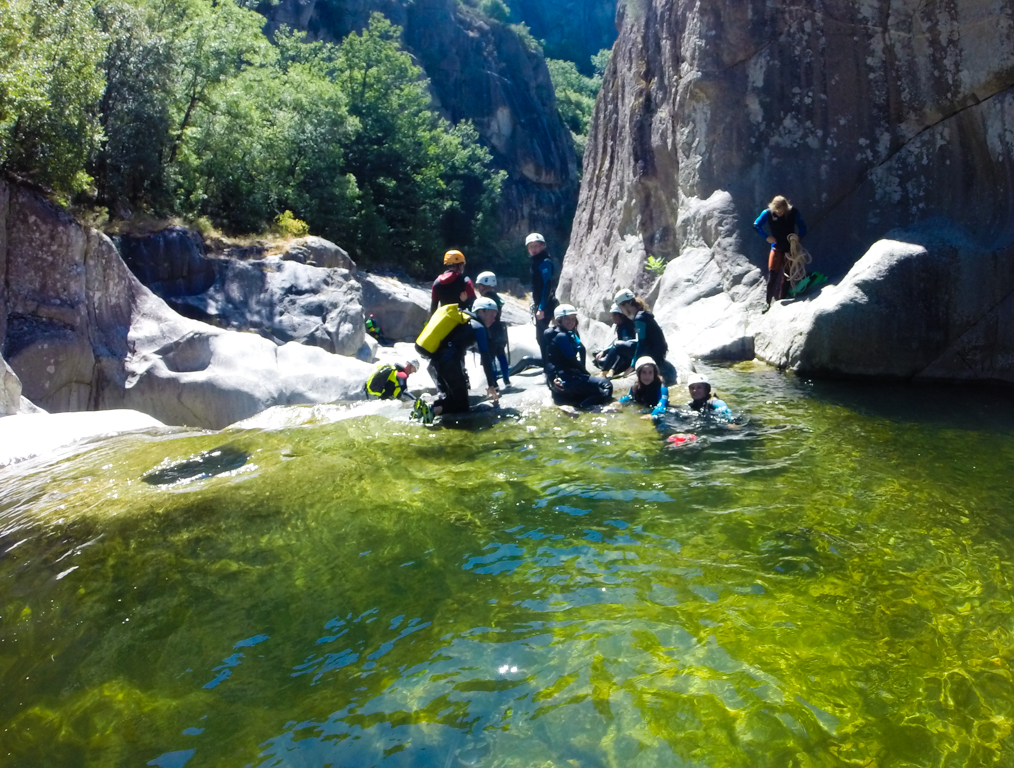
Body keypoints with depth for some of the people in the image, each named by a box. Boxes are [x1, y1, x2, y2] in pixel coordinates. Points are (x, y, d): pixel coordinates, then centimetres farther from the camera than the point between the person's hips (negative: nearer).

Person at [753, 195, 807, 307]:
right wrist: (766, 237, -13)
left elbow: (803, 228, -4)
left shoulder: (793, 212, -15)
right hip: (776, 248, 0)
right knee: (772, 275, -9)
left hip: (790, 248, 1)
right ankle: (768, 303, -4)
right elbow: (756, 225, -1)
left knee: (787, 276, 6)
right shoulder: (768, 213, -15)